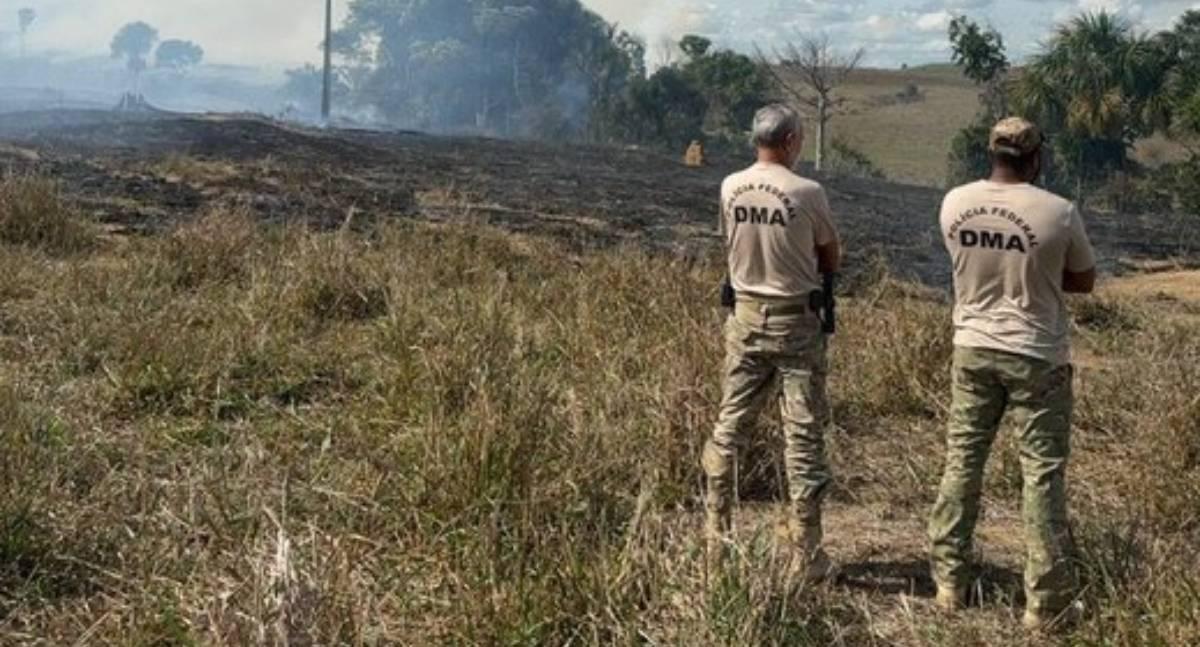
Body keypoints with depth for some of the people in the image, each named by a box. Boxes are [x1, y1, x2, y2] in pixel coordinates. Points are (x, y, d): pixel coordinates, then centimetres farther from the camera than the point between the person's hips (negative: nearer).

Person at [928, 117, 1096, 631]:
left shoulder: (955, 204, -6)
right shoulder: (1059, 213, -16)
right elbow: (1084, 281, -1)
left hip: (973, 349, 4)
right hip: (1037, 356, -3)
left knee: (962, 462, 14)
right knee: (1042, 475, 4)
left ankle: (949, 583, 20)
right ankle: (1045, 602, 9)